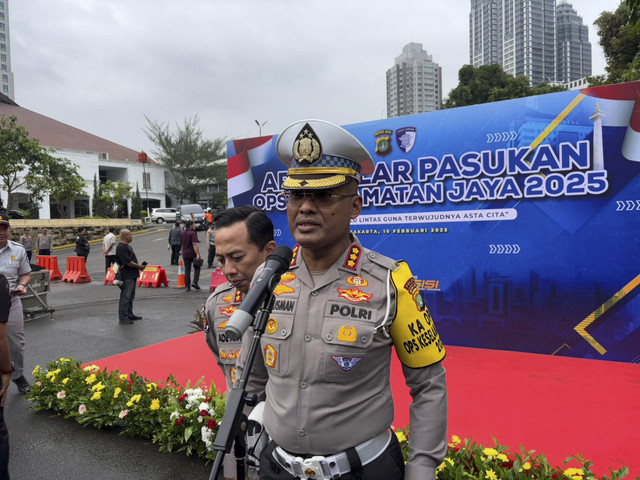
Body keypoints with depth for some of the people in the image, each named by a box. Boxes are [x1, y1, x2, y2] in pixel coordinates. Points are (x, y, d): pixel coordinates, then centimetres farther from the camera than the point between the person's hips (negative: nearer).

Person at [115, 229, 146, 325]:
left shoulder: (127, 246, 16)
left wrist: (139, 265, 7)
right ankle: (122, 318, 0)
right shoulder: (121, 247, -17)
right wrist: (139, 266, -12)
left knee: (131, 297, 19)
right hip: (127, 277, -11)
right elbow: (127, 262, -22)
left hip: (132, 276, 11)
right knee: (125, 297, -5)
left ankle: (129, 314, 29)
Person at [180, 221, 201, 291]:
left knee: (187, 270, 6)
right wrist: (197, 254, -24)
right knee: (197, 268, 12)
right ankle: (195, 282, -3)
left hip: (185, 254, 5)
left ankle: (187, 287, 4)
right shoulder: (193, 233, -11)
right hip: (193, 253, -5)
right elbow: (194, 244, -19)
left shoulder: (182, 234, 9)